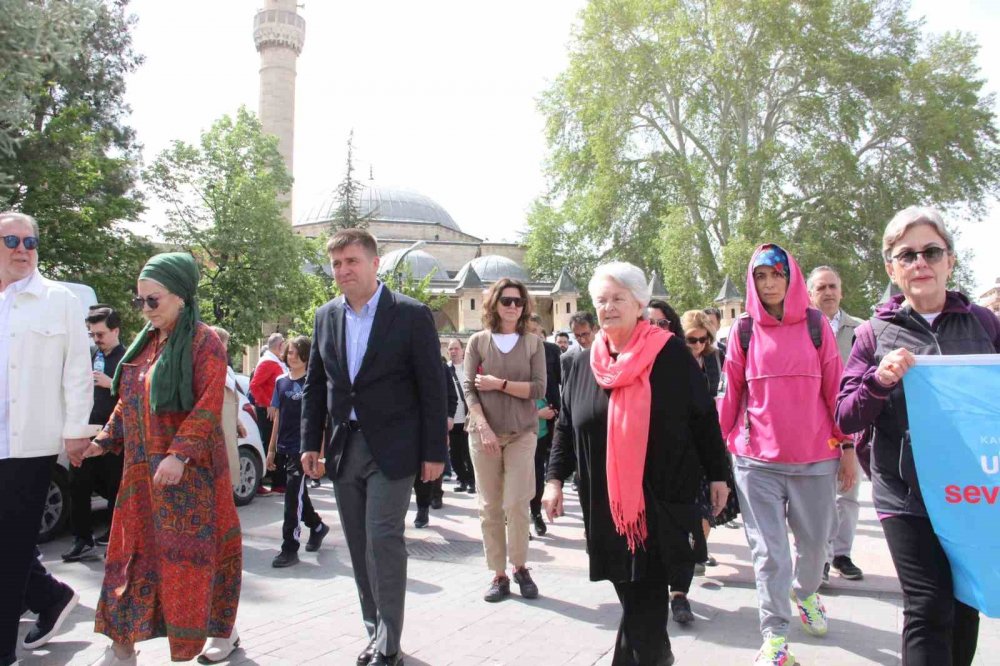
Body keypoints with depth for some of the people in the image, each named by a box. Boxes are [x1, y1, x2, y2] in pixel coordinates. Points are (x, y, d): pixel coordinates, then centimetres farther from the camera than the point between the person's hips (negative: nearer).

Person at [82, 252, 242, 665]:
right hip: (141, 469, 7)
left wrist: (179, 454, -24)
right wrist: (105, 441, 9)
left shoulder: (203, 343, -9)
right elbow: (128, 401, 18)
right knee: (133, 551, 9)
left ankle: (222, 630, 20)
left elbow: (208, 406, -17)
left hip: (188, 470, -6)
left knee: (191, 550, 1)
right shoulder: (145, 343, 13)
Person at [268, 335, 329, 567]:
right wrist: (272, 448, 14)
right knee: (298, 495, 16)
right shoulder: (281, 382, 9)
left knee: (294, 496, -6)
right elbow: (278, 417, 14)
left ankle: (289, 549, 1)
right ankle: (318, 526, 38)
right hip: (286, 447, 6)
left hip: (304, 447, -6)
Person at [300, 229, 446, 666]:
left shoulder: (412, 315, -8)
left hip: (391, 449, -5)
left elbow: (432, 389, -8)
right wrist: (310, 443, 8)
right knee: (360, 547, 11)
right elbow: (314, 386, 13)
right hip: (343, 448, 5)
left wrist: (435, 452, -9)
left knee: (383, 541, -8)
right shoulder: (326, 317, 8)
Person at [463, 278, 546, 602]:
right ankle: (499, 574, 14)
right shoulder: (478, 341, 3)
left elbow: (538, 389, -3)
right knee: (489, 507, 4)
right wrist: (484, 428, -13)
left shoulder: (533, 343, 4)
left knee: (516, 503, -5)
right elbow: (469, 390, -2)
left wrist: (498, 384, -10)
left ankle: (520, 567, 15)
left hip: (522, 433, 0)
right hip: (484, 432, 1)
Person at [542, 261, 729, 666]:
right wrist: (555, 478, 6)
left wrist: (717, 475, 2)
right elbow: (565, 427, 12)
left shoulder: (670, 353, -4)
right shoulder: (584, 363, 8)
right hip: (606, 502, 4)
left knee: (645, 597, -4)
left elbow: (704, 417, 0)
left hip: (662, 497, -4)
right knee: (630, 592, 13)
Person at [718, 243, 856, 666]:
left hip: (815, 459, 1)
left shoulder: (815, 325, 2)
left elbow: (834, 389, 4)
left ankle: (805, 593, 46)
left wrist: (847, 446, 5)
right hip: (757, 461, -1)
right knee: (769, 551, 1)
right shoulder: (744, 330, 3)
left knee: (815, 541, 15)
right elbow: (732, 394, 6)